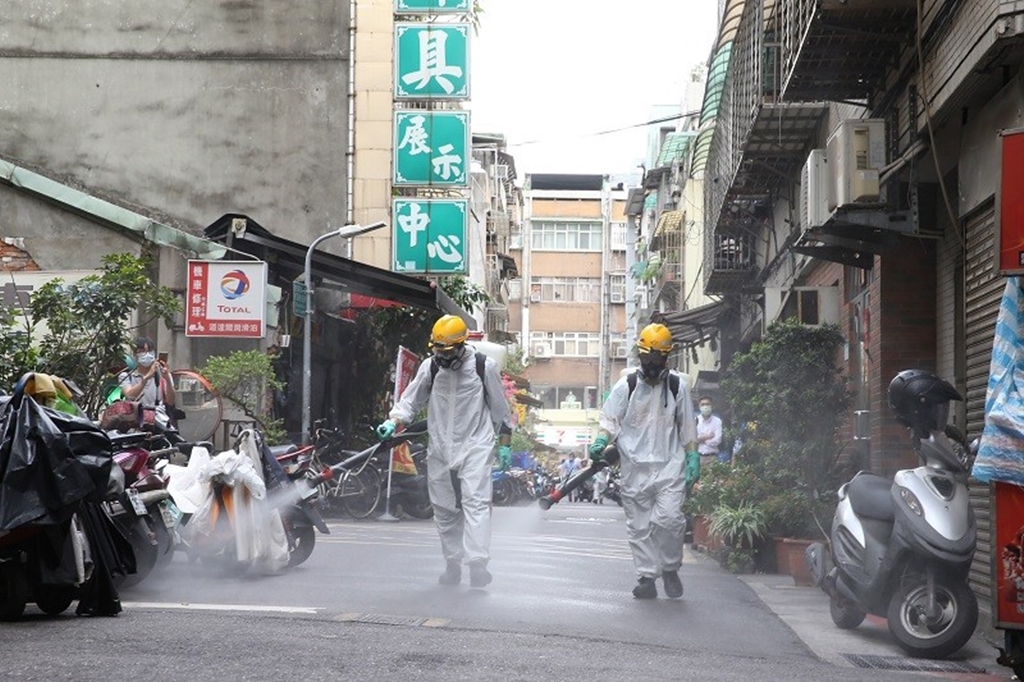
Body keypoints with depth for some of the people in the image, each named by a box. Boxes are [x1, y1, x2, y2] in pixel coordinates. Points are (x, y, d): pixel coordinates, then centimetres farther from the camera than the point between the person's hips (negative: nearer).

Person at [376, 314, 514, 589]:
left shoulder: (484, 366, -4)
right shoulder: (430, 366, 1)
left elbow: (499, 407, 6)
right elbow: (411, 399, 9)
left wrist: (505, 443, 9)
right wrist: (394, 421, -10)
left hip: (475, 445, -4)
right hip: (440, 449, 4)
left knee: (476, 502, -16)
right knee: (444, 509, 8)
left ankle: (478, 563, -22)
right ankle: (452, 563, 19)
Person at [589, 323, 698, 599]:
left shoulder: (677, 385, 6)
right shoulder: (626, 385, 2)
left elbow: (687, 426, 14)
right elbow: (610, 419, 4)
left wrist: (693, 456, 7)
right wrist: (601, 441, -14)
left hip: (669, 464, -1)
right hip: (634, 466, 1)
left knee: (668, 516, -14)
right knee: (639, 525, 3)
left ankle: (670, 567, 7)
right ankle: (647, 577, 11)